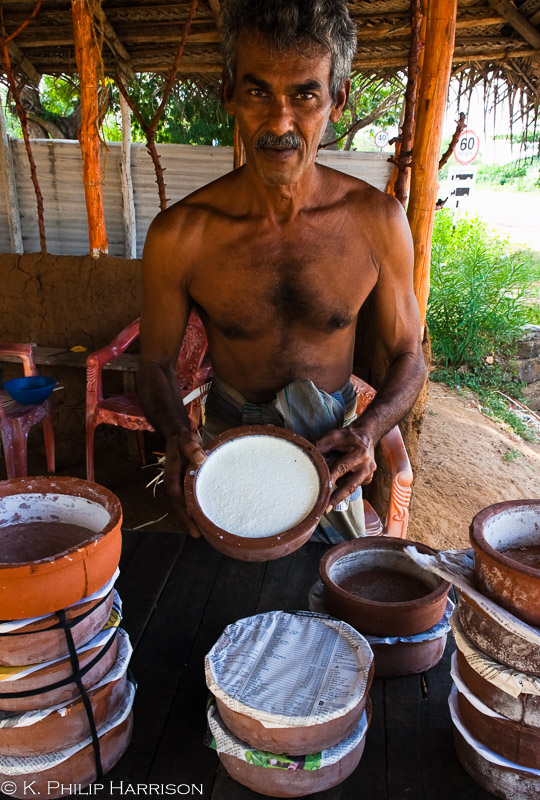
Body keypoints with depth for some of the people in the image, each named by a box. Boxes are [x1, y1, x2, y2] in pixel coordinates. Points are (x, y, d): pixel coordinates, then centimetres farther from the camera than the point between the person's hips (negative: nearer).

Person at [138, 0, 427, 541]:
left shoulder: (377, 221, -15)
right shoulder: (180, 235, -18)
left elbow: (408, 359, -4)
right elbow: (155, 364, -5)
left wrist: (368, 430, -23)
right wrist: (176, 434, -25)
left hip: (332, 454, 1)